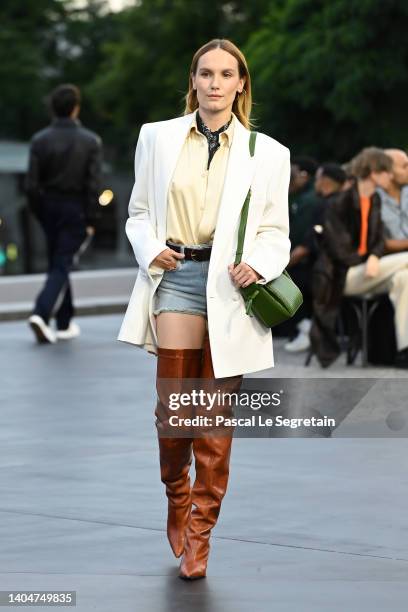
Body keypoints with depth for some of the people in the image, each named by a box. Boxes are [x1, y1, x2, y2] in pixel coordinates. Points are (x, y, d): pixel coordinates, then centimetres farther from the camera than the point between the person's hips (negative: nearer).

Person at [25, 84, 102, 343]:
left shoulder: (40, 140, -5)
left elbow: (32, 184, -6)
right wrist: (91, 220, -6)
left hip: (49, 207, 3)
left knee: (58, 264, 16)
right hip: (76, 211, -3)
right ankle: (41, 313, -21)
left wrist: (38, 212, 8)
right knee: (61, 266, -1)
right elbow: (94, 185, -13)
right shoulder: (91, 141, -9)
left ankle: (65, 323, 21)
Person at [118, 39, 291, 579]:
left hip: (229, 289, -1)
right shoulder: (158, 137, 8)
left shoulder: (267, 153, 5)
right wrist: (149, 249, -6)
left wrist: (257, 265, -11)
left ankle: (198, 534, 10)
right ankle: (177, 502, 27)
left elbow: (276, 230, 8)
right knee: (173, 407, 0)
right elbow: (139, 210, 14)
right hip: (175, 278, 1)